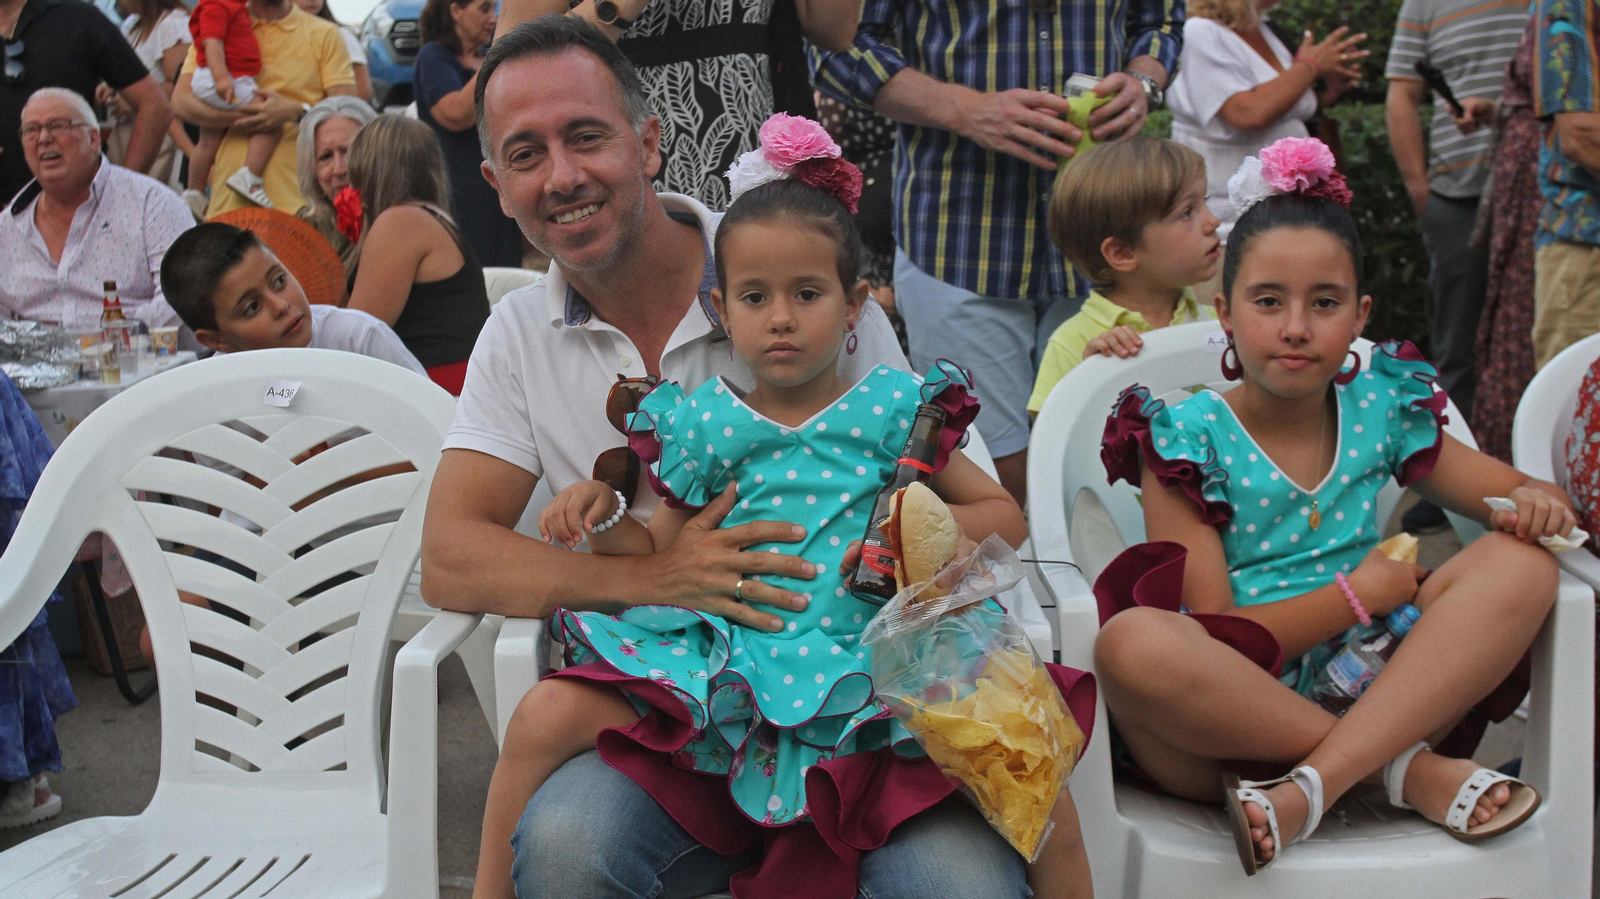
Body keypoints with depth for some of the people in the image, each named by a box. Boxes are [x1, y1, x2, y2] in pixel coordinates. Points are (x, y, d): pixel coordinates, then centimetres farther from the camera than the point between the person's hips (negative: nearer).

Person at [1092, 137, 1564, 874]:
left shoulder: (1382, 411, 9)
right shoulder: (1187, 438, -4)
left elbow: (1521, 495, 16)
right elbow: (1209, 638, -10)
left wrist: (1539, 505, -8)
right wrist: (1359, 594, -12)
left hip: (1366, 694, 4)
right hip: (1227, 727, -4)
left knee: (1519, 564, -14)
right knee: (1132, 643, -36)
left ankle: (1312, 787, -28)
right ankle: (1410, 770, -21)